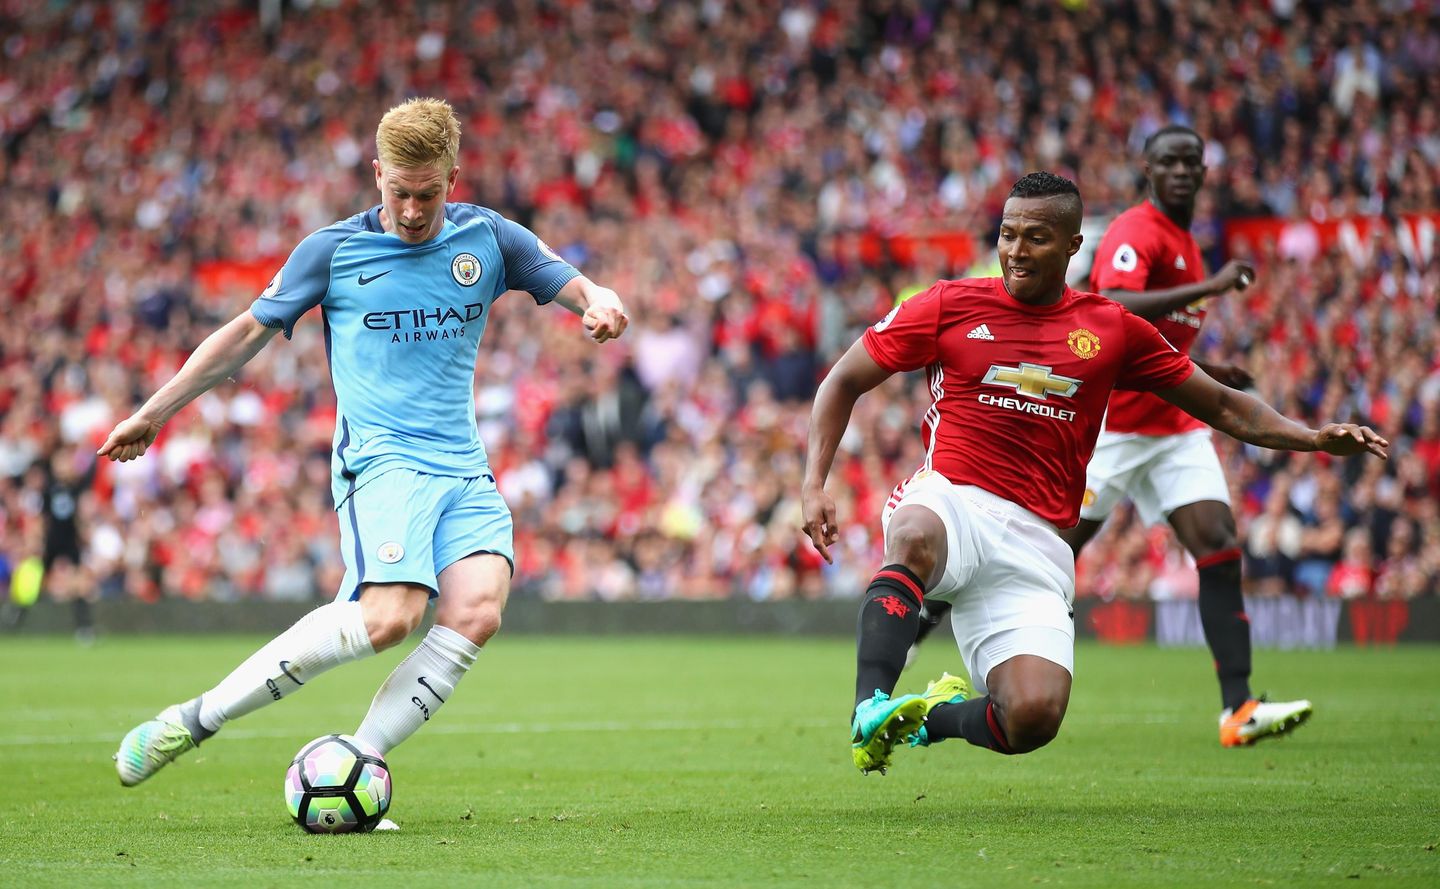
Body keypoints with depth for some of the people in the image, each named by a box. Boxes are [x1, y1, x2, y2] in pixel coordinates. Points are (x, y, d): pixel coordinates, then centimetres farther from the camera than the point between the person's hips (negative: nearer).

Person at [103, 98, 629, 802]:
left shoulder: (488, 238, 10)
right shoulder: (333, 249, 4)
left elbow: (575, 286, 15)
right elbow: (248, 333, 13)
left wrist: (600, 303, -11)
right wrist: (153, 413, 16)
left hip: (465, 470, 4)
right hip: (381, 458, -4)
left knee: (477, 611, -24)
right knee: (388, 617, -28)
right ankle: (191, 721, -17)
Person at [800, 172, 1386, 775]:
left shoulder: (1112, 329, 11)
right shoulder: (950, 305, 6)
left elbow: (1222, 405, 18)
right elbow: (845, 381, 12)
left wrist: (1313, 438, 2)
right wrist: (814, 486, -1)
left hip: (1034, 541, 2)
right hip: (949, 499, -2)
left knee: (1034, 719, -18)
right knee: (915, 540, -41)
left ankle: (940, 714, 13)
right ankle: (871, 710, -45)